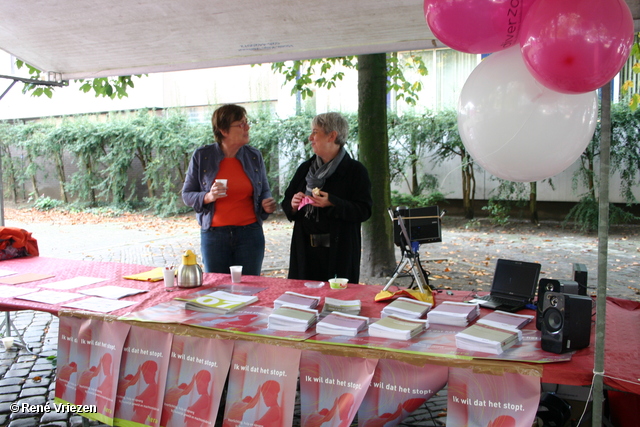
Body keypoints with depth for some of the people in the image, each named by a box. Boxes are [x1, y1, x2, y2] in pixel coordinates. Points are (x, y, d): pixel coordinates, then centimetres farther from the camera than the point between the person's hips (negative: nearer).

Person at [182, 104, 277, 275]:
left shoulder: (254, 156, 3)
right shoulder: (202, 156, -3)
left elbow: (264, 191, 13)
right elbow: (187, 195, 1)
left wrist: (267, 204, -9)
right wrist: (208, 197, -18)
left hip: (250, 234, 1)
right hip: (214, 235, -1)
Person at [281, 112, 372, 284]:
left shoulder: (355, 170, -2)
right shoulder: (305, 168, 14)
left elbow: (364, 211, -10)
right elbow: (286, 202, 18)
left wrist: (333, 203, -22)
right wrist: (293, 204, -5)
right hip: (305, 250, 5)